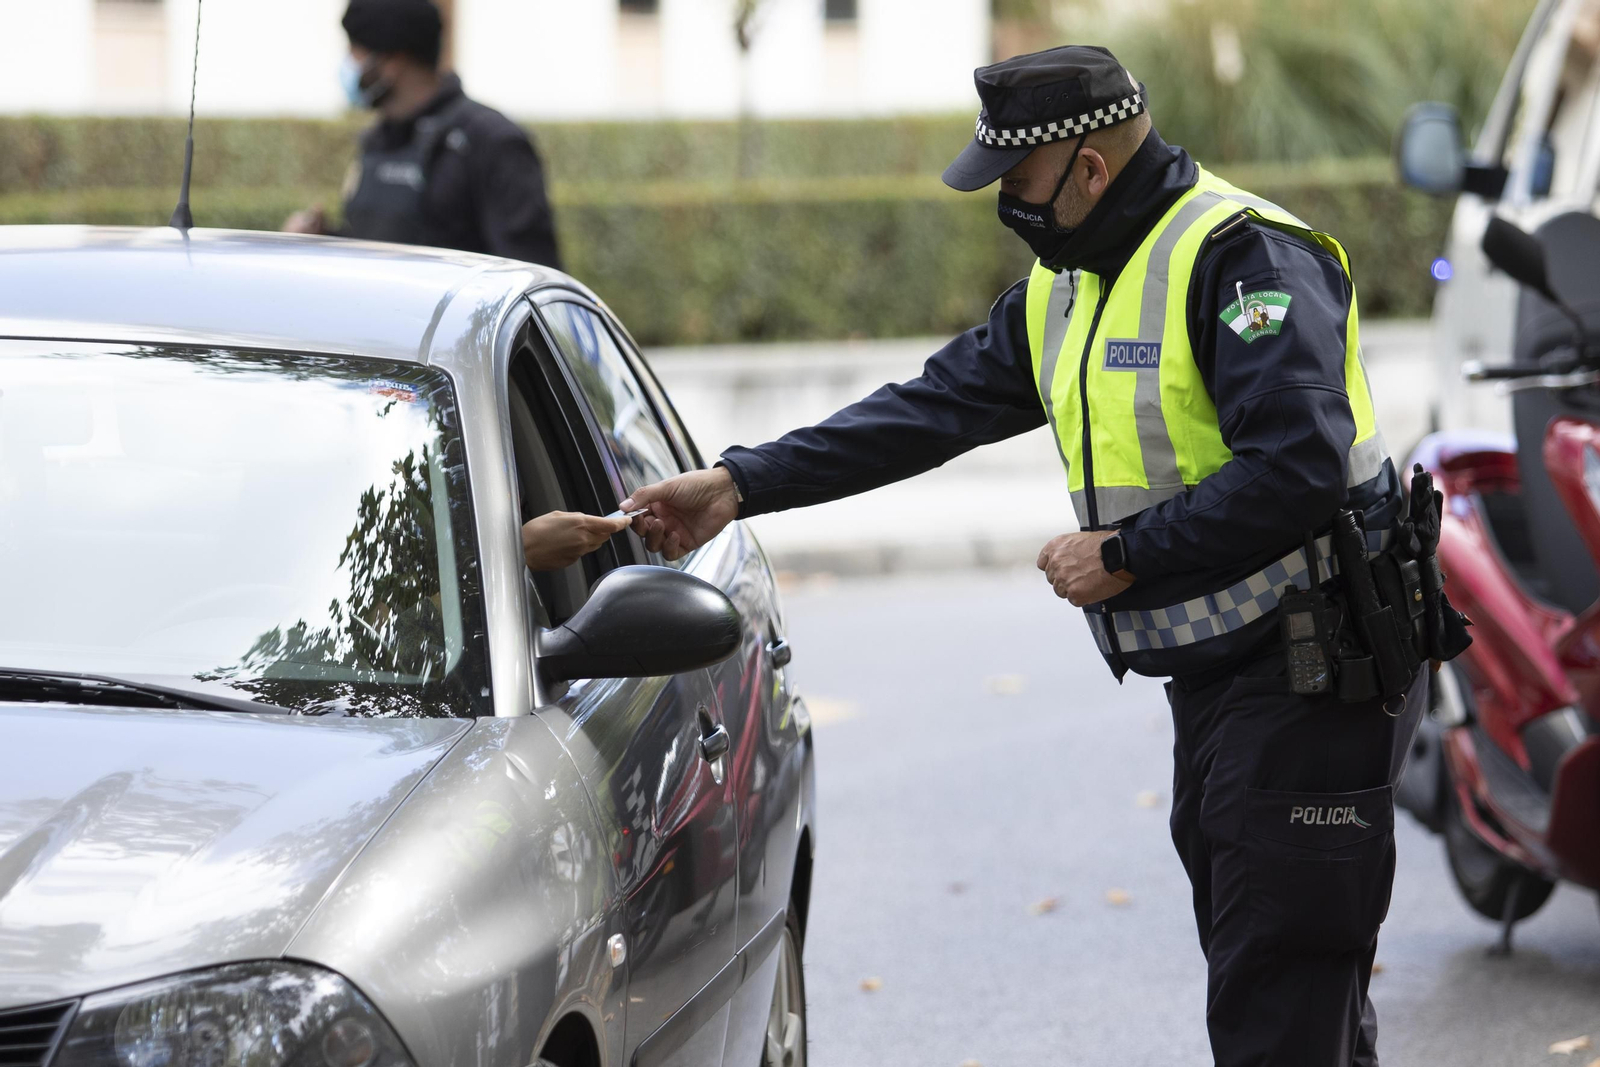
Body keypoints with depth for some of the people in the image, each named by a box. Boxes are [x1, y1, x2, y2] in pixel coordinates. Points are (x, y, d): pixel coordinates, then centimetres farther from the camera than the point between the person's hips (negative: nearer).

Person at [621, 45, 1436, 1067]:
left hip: (1312, 675, -10)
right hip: (1213, 676, 10)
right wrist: (738, 486, 9)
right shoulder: (1064, 288, 15)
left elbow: (1297, 469, -25)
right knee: (1252, 974, 11)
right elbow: (933, 408, 15)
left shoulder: (1245, 257, -16)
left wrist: (1124, 555, -17)